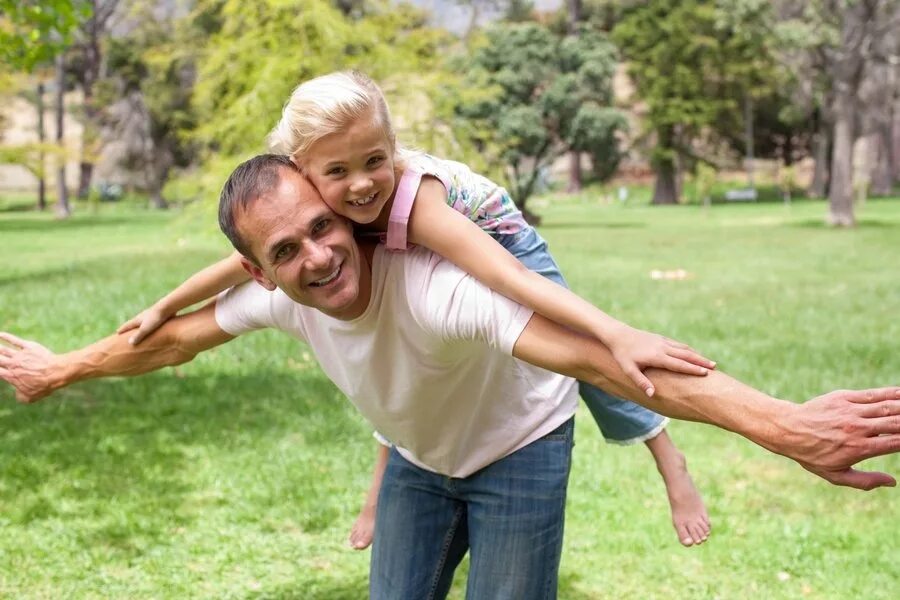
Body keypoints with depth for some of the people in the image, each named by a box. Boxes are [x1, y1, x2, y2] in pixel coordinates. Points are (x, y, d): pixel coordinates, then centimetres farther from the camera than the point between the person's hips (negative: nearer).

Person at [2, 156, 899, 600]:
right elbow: (168, 339, -3)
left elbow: (605, 358, -57)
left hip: (519, 449, -5)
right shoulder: (275, 296, -24)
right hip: (419, 457, 6)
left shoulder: (434, 289, -44)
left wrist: (785, 425, -67)